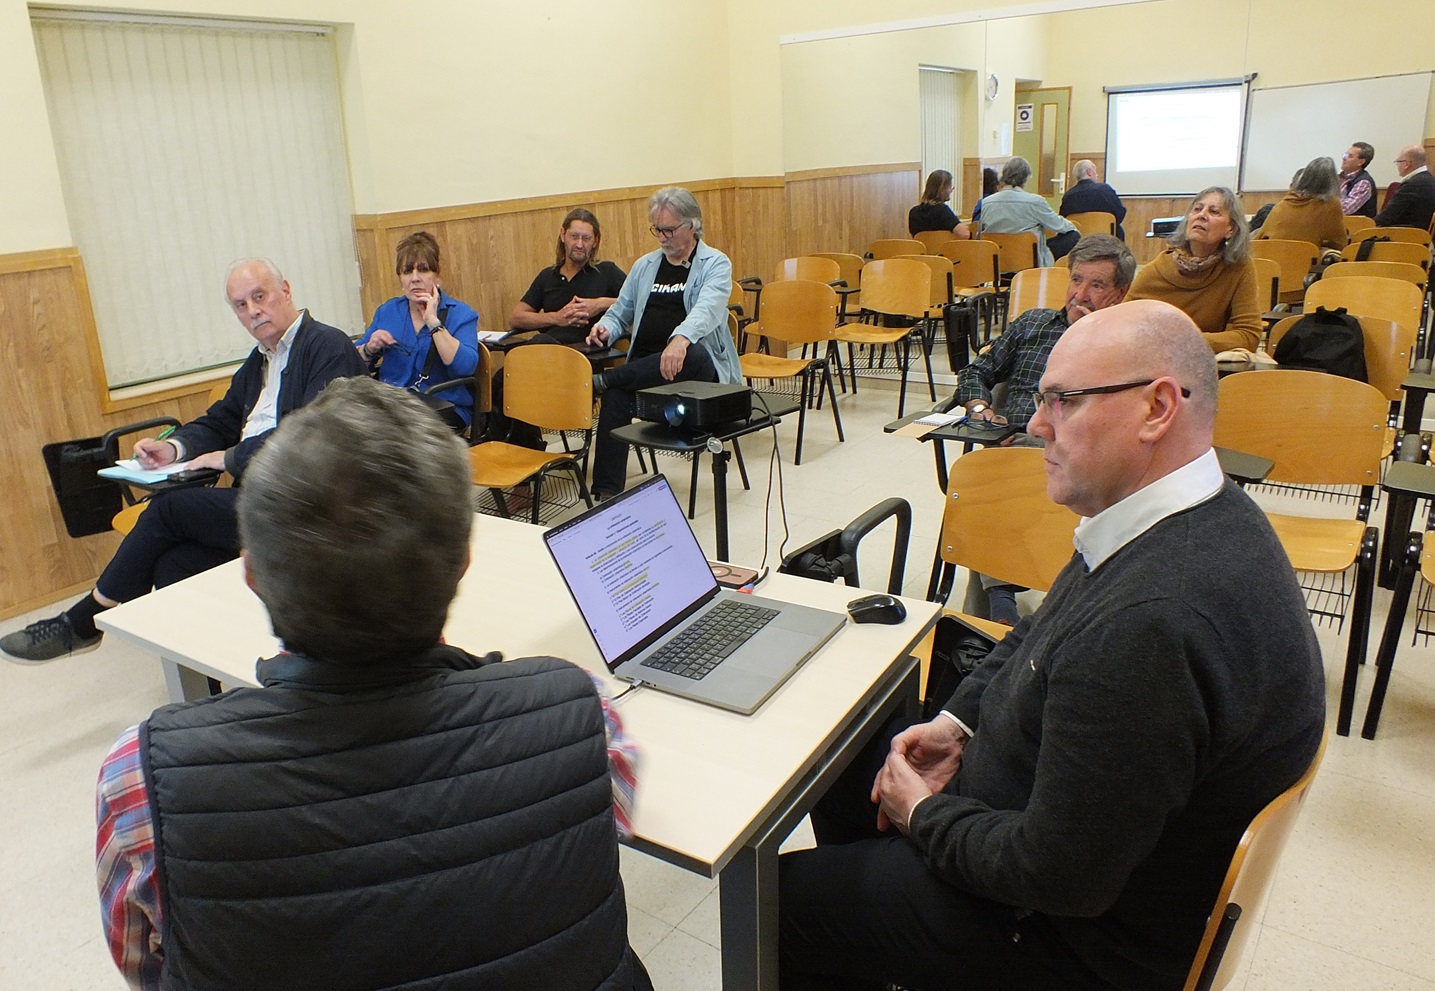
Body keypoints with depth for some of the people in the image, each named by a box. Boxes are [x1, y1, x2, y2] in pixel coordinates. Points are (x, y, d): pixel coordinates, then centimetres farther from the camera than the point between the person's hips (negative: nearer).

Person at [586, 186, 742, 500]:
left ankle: (601, 380, -29)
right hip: (644, 366, 4)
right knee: (616, 396, -29)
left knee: (693, 355, -40)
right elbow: (620, 313, 25)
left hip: (699, 365, -3)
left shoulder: (715, 264, 4)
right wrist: (605, 329, -1)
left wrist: (681, 339, -39)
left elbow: (707, 308, -17)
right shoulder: (644, 266, 21)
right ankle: (607, 492, -27)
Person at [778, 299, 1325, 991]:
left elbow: (1057, 876, -30)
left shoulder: (1152, 623, -38)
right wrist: (957, 720, -1)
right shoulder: (1196, 518, -5)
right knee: (843, 766, 22)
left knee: (779, 899, 0)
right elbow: (1036, 637, 11)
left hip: (1083, 935, -9)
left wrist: (923, 816, -13)